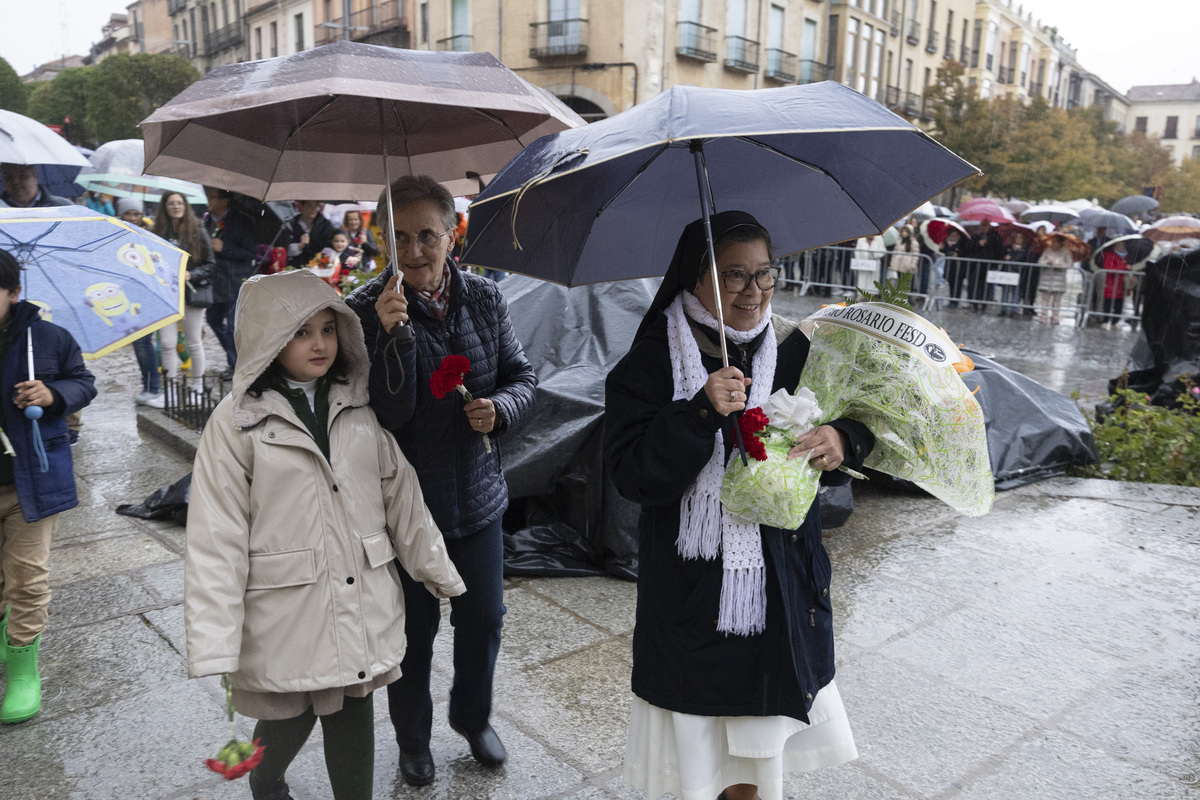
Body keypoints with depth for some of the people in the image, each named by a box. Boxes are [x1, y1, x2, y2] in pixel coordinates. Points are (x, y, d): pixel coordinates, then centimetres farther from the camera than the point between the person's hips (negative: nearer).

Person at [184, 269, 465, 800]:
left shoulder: (360, 408, 3)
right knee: (291, 715, 12)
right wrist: (215, 646, -15)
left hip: (361, 601, 3)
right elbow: (215, 537, -12)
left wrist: (435, 570, 11)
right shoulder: (237, 422, -9)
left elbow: (399, 494, 8)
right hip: (285, 611, -3)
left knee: (353, 706, 12)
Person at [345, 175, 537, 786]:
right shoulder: (367, 310, -14)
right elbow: (387, 413, -20)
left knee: (483, 618, 18)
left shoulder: (485, 299, -3)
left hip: (478, 496, 3)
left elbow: (522, 376, 5)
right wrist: (393, 334, -34)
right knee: (414, 628, 15)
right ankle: (412, 737, 41)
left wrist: (501, 407, -17)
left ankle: (473, 718, 46)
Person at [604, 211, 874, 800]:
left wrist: (842, 442, -20)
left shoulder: (795, 349, -2)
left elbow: (858, 418, 3)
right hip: (691, 589, -2)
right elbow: (630, 474, -17)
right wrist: (701, 414, -30)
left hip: (783, 584, 3)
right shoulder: (654, 359, -11)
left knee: (757, 747, 18)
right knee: (696, 742, 13)